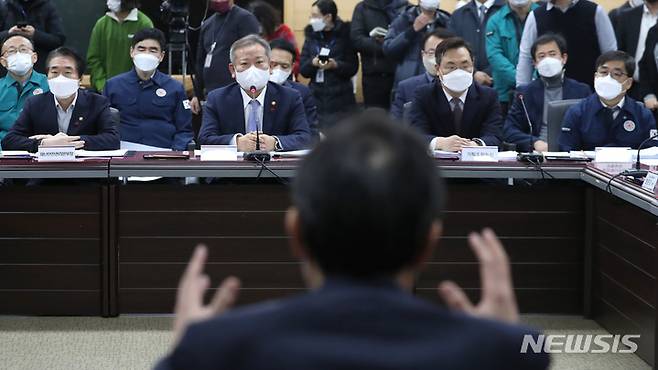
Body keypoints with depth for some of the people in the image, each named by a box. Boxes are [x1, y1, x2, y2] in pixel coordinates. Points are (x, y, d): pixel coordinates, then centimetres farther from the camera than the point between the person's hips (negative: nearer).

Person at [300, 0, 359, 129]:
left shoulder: (345, 35, -1)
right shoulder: (311, 36, 9)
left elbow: (353, 68, -5)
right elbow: (303, 69, 5)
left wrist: (335, 65, -22)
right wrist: (312, 63, -15)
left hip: (340, 100, -3)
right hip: (316, 99, 3)